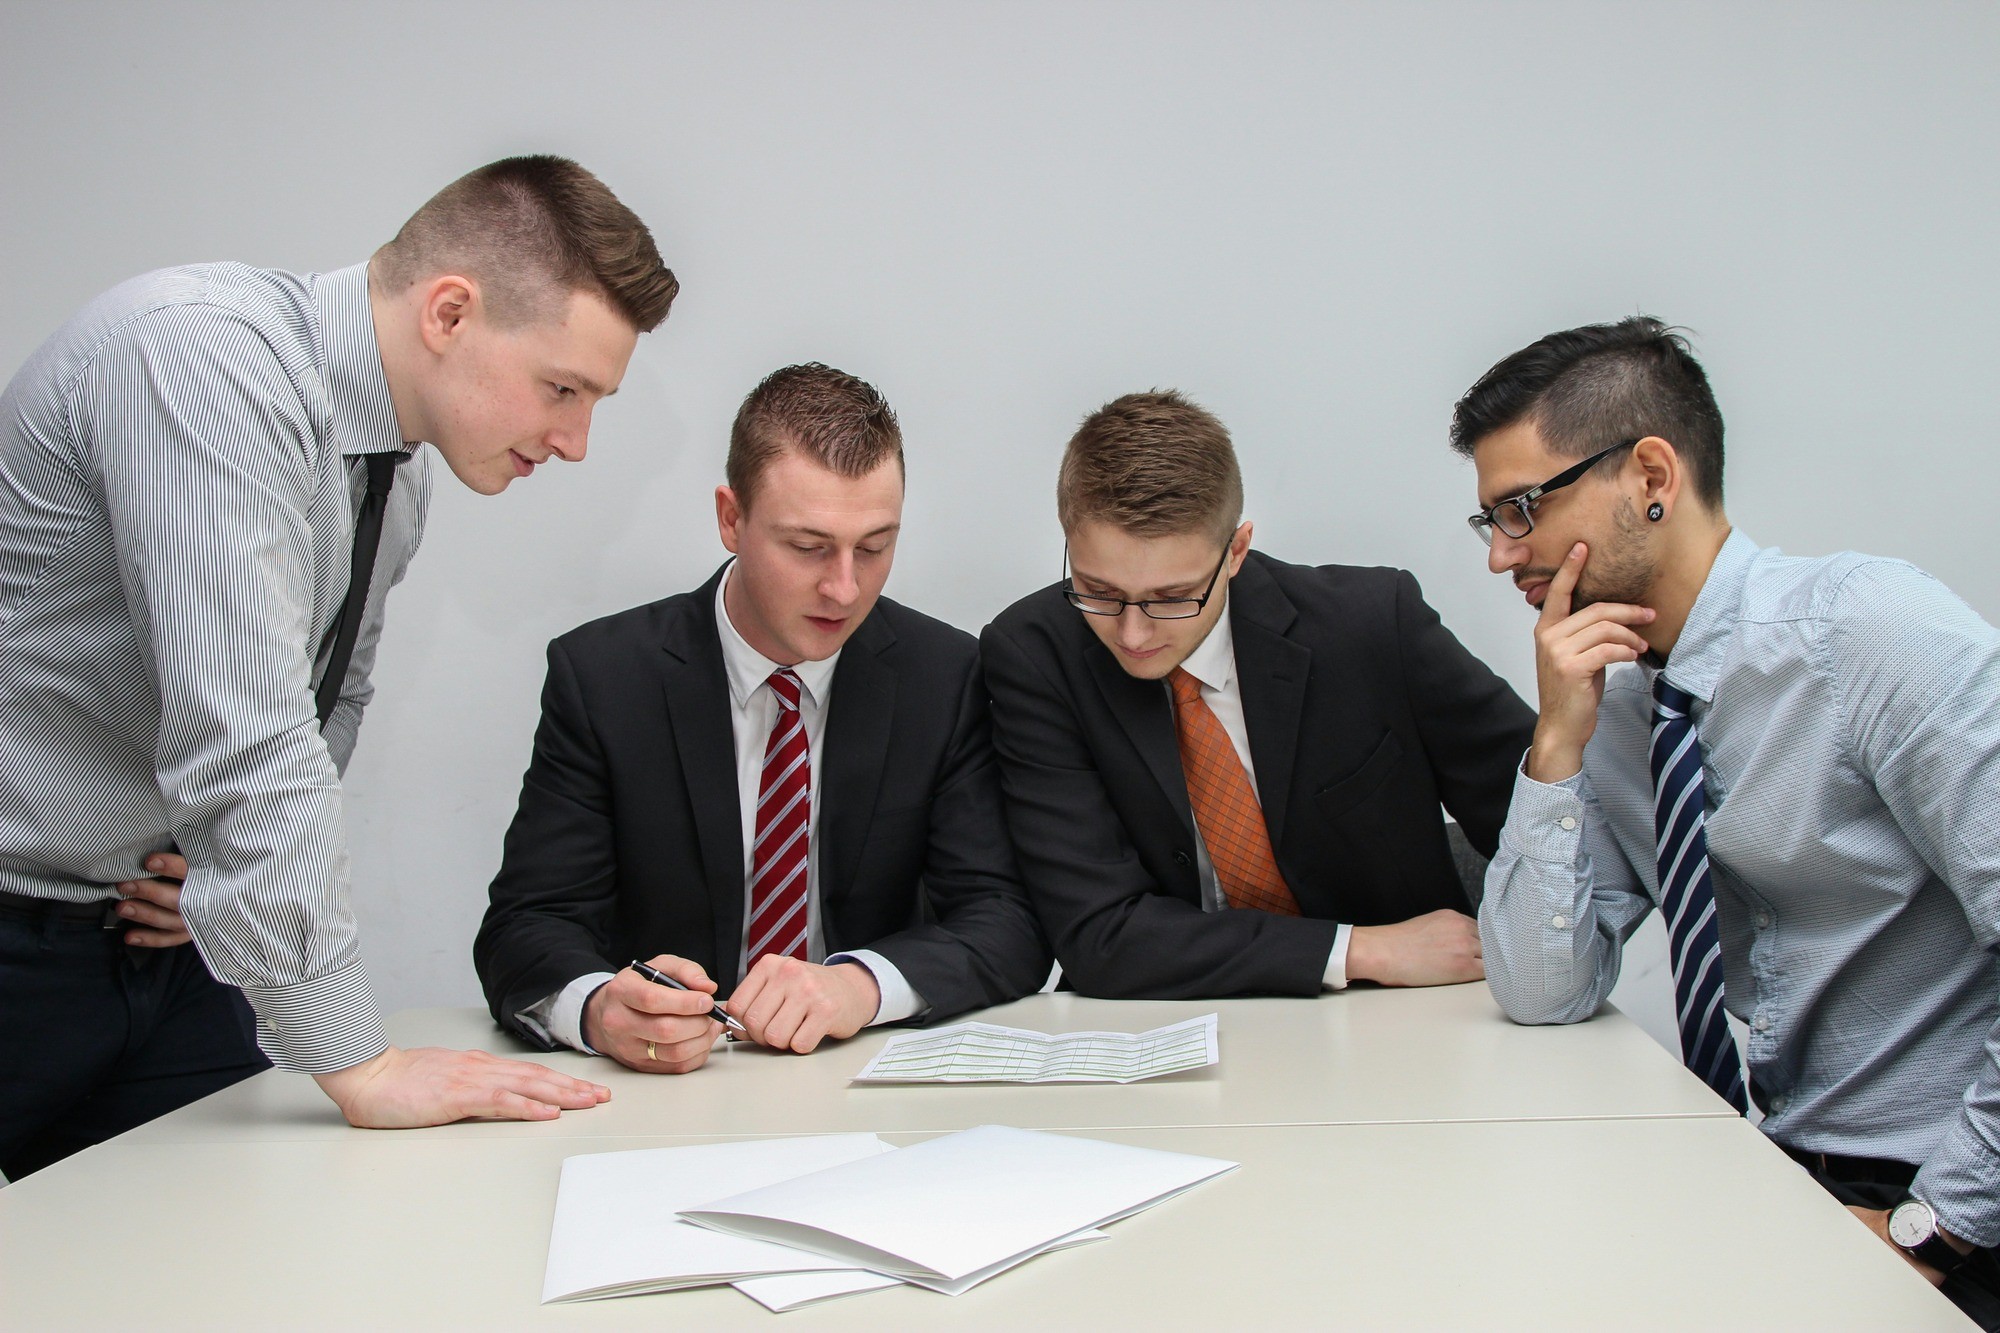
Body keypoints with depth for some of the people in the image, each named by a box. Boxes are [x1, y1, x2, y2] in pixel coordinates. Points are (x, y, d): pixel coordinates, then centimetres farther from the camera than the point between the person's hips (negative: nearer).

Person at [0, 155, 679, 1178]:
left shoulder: (400, 467, 3)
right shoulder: (201, 354, -25)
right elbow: (244, 734, -30)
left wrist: (246, 862, -3)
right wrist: (359, 1063, -27)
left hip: (154, 934, 7)